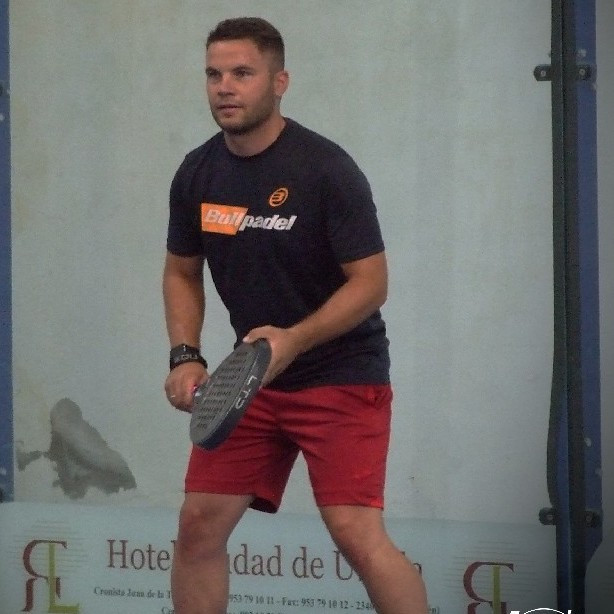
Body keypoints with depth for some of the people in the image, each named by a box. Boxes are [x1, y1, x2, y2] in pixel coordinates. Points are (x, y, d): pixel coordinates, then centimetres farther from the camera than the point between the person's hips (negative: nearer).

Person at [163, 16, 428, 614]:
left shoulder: (326, 169, -15)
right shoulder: (197, 174, 2)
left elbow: (370, 283, -15)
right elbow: (182, 273, 16)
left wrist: (293, 341, -27)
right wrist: (185, 356, 0)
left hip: (342, 376, -6)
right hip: (251, 378, 6)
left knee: (356, 533, -17)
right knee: (200, 521, 1)